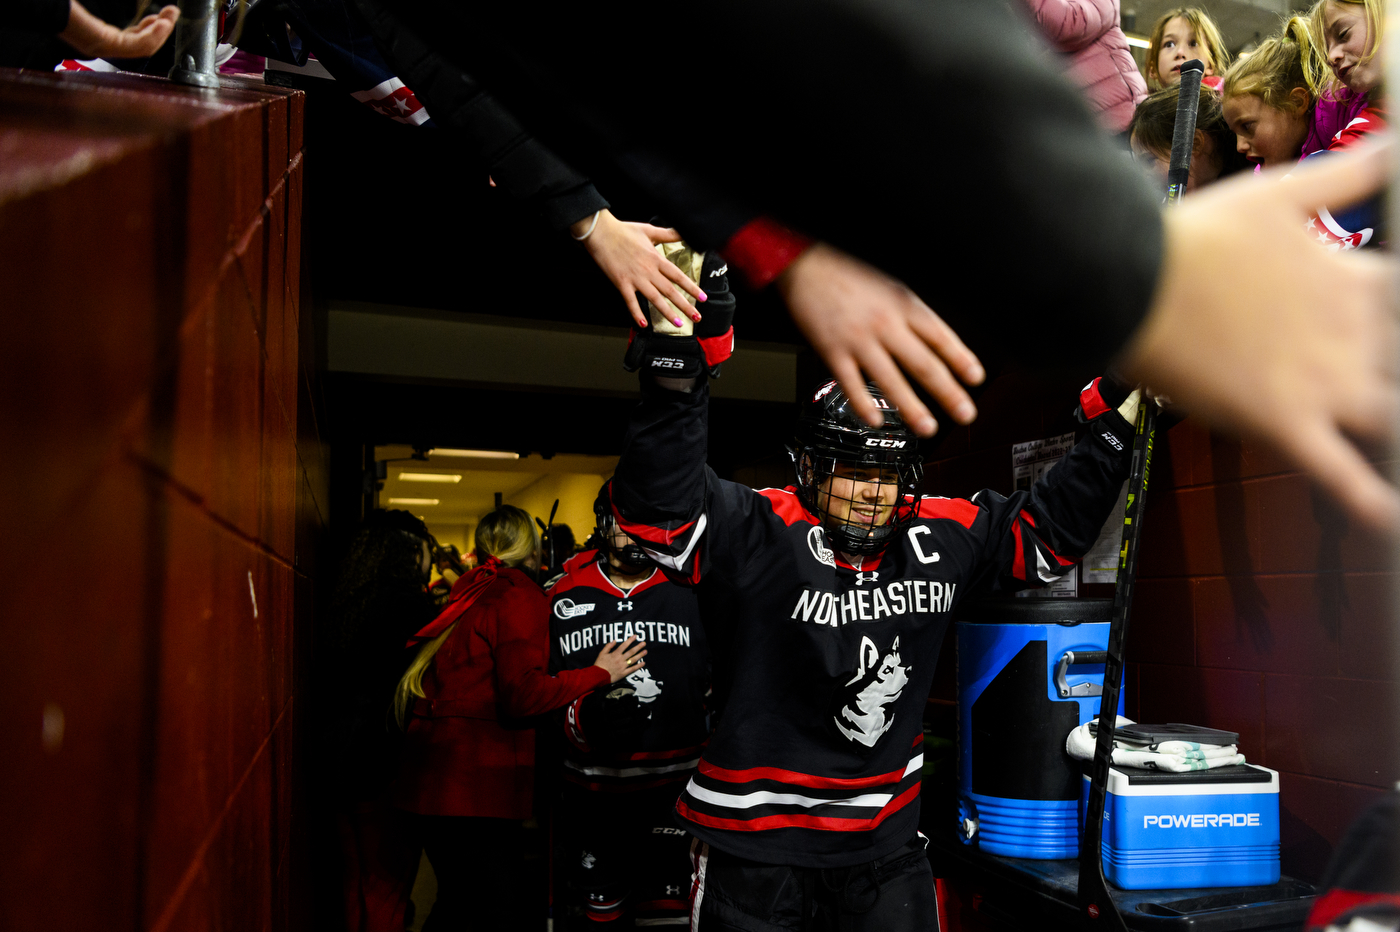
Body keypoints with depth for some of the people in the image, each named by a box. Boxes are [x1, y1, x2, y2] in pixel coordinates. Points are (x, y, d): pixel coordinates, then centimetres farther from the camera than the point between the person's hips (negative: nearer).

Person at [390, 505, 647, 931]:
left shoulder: (469, 595, 15)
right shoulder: (520, 597, -10)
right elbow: (523, 695, -18)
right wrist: (600, 674, -10)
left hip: (435, 780, 9)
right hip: (476, 784, -9)